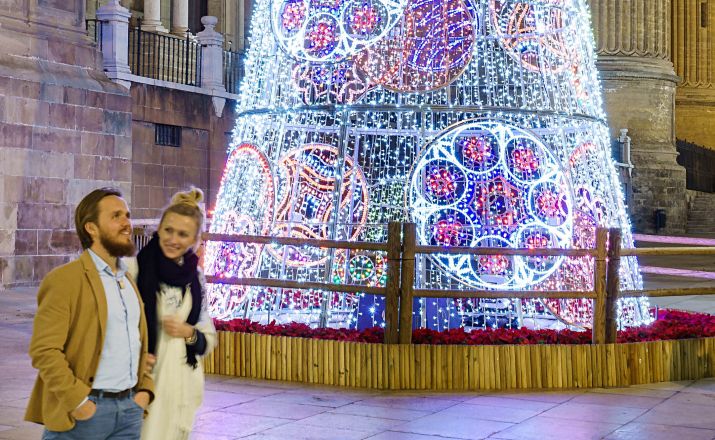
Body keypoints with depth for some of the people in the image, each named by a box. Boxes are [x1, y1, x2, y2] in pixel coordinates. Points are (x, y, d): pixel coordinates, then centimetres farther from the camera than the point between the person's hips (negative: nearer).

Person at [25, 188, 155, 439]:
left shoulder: (130, 281, 15)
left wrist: (145, 388, 7)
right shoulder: (65, 279, -8)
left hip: (131, 408, 6)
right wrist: (77, 400, -17)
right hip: (86, 409, -6)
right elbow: (44, 350, -14)